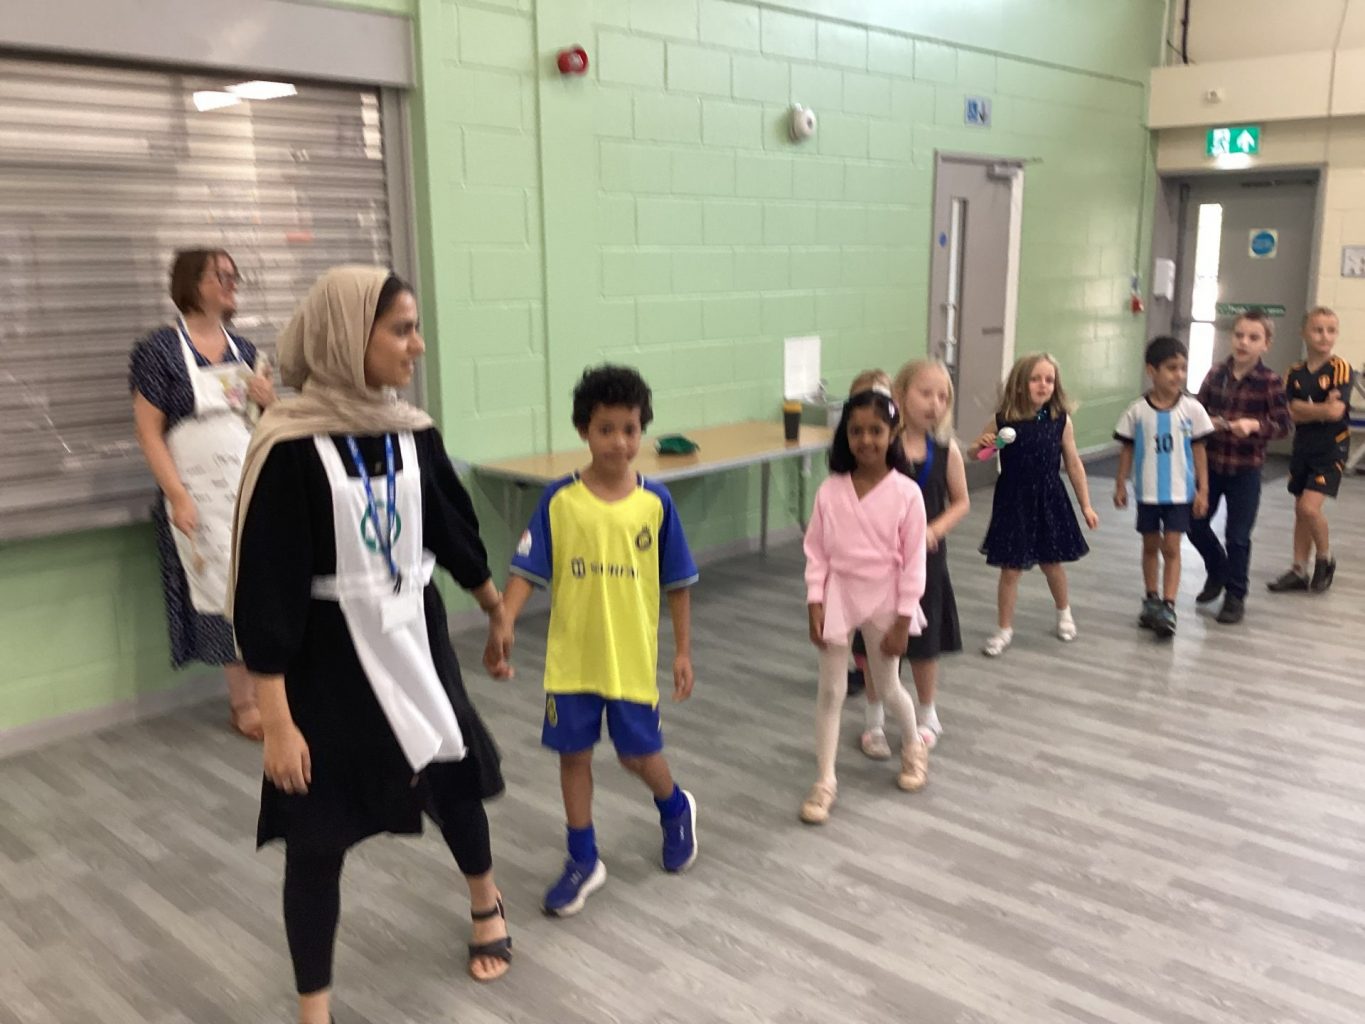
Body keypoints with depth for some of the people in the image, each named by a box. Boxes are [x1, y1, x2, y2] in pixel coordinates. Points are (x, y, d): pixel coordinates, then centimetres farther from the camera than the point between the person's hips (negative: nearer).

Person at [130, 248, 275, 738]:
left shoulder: (243, 349, 11)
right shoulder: (159, 348, -5)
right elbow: (148, 430, -8)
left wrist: (270, 400, -3)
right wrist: (177, 496, -16)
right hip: (202, 494, -5)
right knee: (228, 596, 0)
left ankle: (264, 689, 19)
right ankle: (243, 702, 13)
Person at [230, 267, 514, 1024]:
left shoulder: (412, 433, -3)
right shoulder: (291, 447, -20)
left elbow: (452, 526, 14)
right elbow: (264, 588, -19)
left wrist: (492, 600, 29)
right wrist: (276, 719, -19)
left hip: (415, 639, 5)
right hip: (327, 659, -5)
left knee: (455, 779, 20)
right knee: (316, 841, 5)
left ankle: (486, 906, 51)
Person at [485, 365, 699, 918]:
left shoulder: (656, 501, -7)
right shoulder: (558, 499, -8)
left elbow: (677, 582, 1)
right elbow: (527, 569, -7)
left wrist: (683, 650, 1)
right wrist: (504, 624, -22)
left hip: (633, 657, -1)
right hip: (571, 657, 1)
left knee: (639, 754, 9)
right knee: (574, 754, 11)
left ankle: (675, 808, 42)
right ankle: (583, 861, 28)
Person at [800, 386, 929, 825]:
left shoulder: (906, 493, -12)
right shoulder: (830, 491, -6)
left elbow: (913, 562, -9)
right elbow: (816, 553, -1)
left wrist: (902, 620, -9)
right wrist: (815, 605, -7)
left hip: (884, 599, -1)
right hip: (839, 596, 2)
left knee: (888, 688, 15)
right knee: (831, 691, 5)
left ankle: (913, 745, 45)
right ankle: (825, 780, 16)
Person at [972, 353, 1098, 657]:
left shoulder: (1060, 420, -8)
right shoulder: (1003, 421, -10)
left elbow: (1073, 464, 0)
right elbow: (975, 452, 4)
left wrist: (1086, 505, 3)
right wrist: (980, 446, -20)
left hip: (1049, 501, 1)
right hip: (1012, 502, -1)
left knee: (1051, 562, 17)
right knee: (1010, 570, 4)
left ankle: (1064, 613, 46)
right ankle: (1005, 630, 20)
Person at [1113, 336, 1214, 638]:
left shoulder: (1192, 409, -7)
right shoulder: (1137, 411, -7)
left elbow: (1199, 451, -1)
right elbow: (1127, 450, 2)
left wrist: (1203, 490, -2)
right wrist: (1120, 485, 2)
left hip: (1180, 492, -1)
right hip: (1147, 492, 1)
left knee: (1171, 548, -2)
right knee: (1150, 546, 14)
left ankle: (1168, 608, 0)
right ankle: (1152, 600, 28)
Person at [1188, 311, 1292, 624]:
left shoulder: (1270, 382, -10)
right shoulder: (1216, 374, 0)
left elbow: (1284, 425, -11)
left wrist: (1254, 425, -27)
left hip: (1245, 470, -4)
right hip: (1210, 464, 4)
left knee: (1237, 536, 2)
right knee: (1195, 524, 9)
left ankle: (1236, 596, 19)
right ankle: (1218, 572, 36)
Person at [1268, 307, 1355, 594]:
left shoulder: (1340, 368, -10)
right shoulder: (1295, 373, 3)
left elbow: (1336, 411, -20)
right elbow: (1291, 413, -8)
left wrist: (1303, 408, -10)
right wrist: (1321, 408, -20)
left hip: (1331, 449, -5)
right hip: (1302, 447, 5)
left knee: (1309, 506, -16)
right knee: (1301, 510, 10)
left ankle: (1325, 560, 8)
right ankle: (1299, 571, 19)